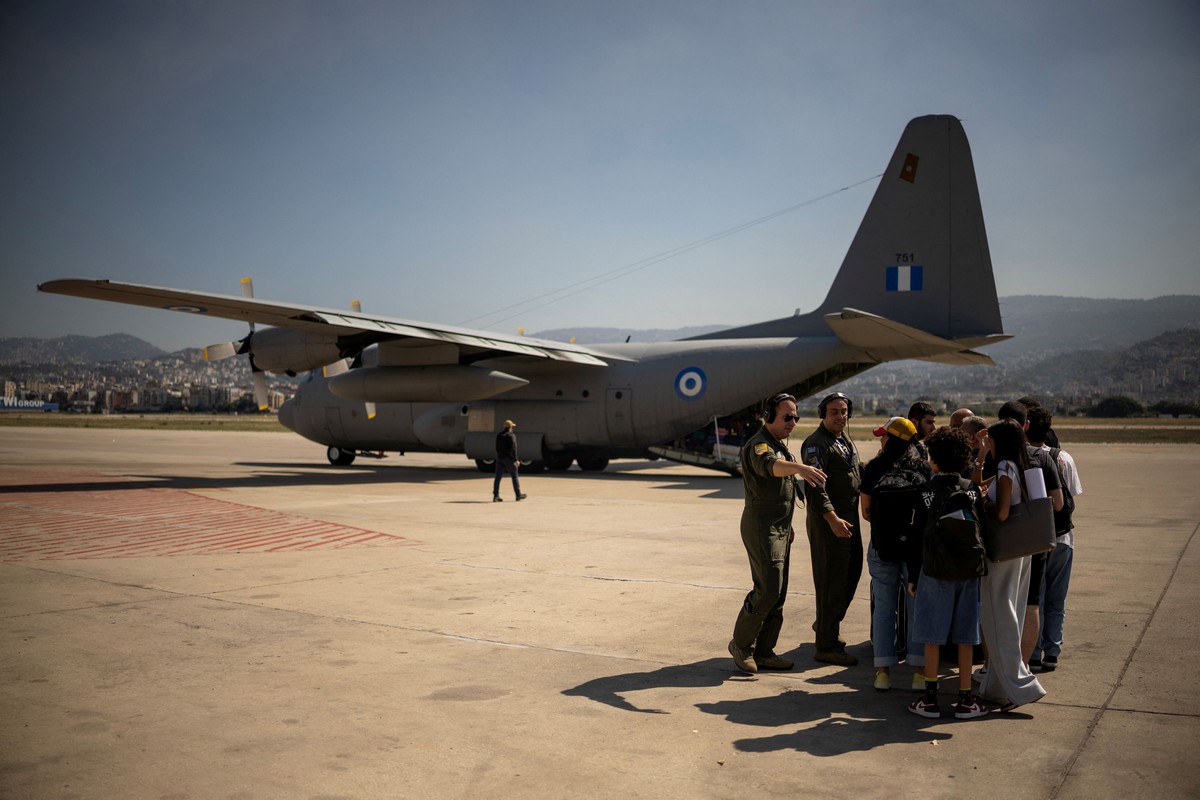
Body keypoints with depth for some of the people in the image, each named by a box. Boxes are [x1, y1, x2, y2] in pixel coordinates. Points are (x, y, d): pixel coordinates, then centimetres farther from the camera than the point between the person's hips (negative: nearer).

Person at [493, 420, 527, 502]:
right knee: (515, 476, 6)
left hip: (499, 458, 6)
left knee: (498, 477, 2)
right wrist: (516, 459, -19)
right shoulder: (511, 435, -11)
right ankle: (518, 495, 12)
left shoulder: (499, 435, 10)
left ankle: (495, 496, -4)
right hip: (509, 458, -5)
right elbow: (513, 448, -18)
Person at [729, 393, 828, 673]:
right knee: (768, 589, -12)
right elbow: (769, 465, -40)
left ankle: (763, 652, 17)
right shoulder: (759, 445, -16)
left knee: (777, 592, 10)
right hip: (761, 527, -10)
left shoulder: (781, 444, 17)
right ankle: (741, 644, 4)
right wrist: (799, 467, -58)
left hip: (780, 528, 10)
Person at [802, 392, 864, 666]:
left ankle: (826, 624, 37)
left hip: (849, 518, 10)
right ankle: (827, 645, 3)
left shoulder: (845, 440, 16)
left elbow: (860, 471, 30)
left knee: (852, 572, 19)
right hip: (827, 520, -10)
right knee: (831, 580, -5)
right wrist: (832, 518, -33)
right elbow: (816, 487, -25)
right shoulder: (817, 444, -15)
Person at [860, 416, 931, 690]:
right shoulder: (924, 468, 0)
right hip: (918, 545, 1)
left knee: (884, 606, 7)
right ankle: (920, 670, 10)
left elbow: (865, 511, 1)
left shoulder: (874, 468, -3)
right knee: (917, 605, 8)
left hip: (882, 545, -1)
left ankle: (883, 670, 8)